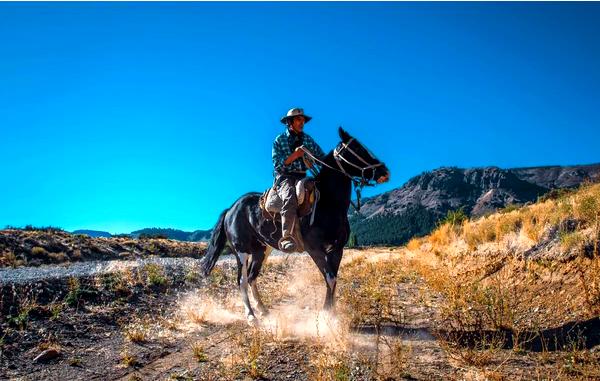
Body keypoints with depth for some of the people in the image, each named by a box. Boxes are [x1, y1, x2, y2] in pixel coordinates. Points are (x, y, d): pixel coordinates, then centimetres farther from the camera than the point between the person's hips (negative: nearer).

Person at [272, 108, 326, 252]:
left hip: (303, 177, 5)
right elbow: (277, 164, -5)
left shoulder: (308, 139, 16)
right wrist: (294, 155, -15)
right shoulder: (279, 140, 6)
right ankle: (288, 238, -53)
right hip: (284, 177, -5)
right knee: (289, 196, -36)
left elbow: (322, 158, 11)